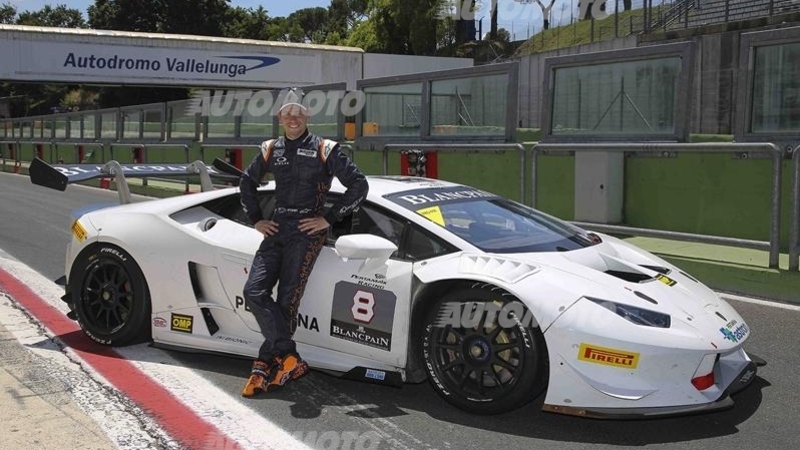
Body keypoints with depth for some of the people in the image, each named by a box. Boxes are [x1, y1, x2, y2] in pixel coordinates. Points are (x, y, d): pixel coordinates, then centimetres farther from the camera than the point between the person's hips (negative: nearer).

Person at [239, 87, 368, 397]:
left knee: (287, 299, -7)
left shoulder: (324, 150, -2)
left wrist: (329, 219, -7)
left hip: (306, 231, -5)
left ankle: (266, 365, 2)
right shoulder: (271, 150, 12)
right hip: (276, 229, 5)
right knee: (254, 292, -9)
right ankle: (289, 359, -7)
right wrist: (256, 220, 16)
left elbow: (359, 185, -4)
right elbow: (247, 183, 27)